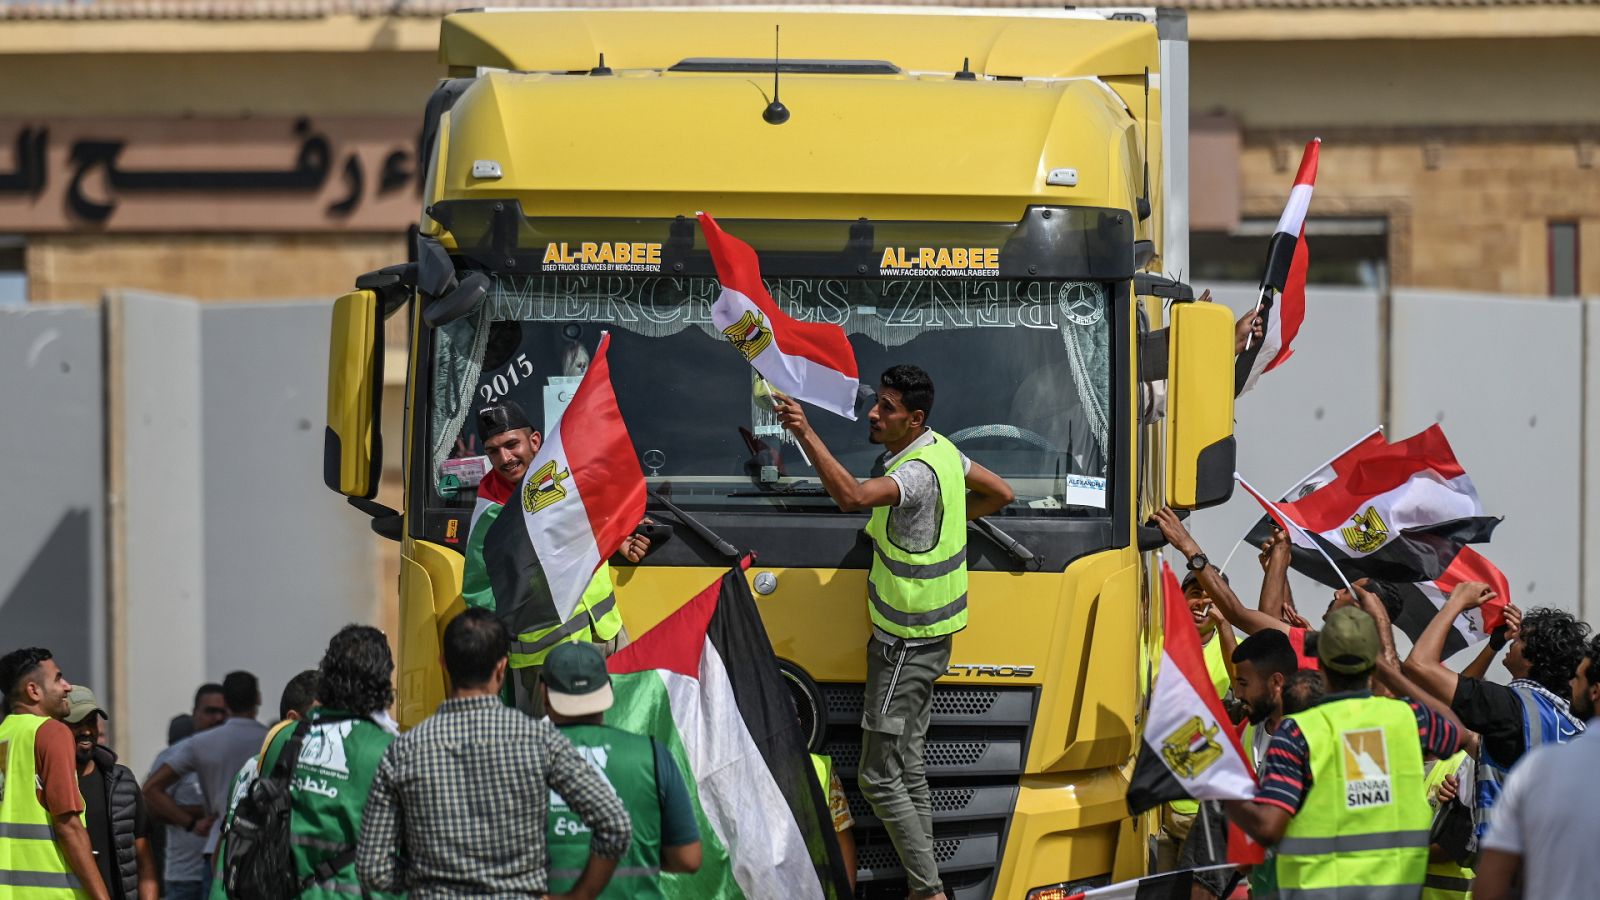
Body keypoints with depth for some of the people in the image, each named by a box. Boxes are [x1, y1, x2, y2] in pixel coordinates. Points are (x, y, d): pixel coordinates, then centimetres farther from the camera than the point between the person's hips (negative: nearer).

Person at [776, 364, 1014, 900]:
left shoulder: (917, 473, -26)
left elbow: (853, 496, -45)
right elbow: (1001, 493, 20)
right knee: (908, 766, 15)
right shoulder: (942, 450, 4)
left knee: (879, 776, -5)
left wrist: (806, 435, -47)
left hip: (905, 646, -10)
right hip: (931, 637, 10)